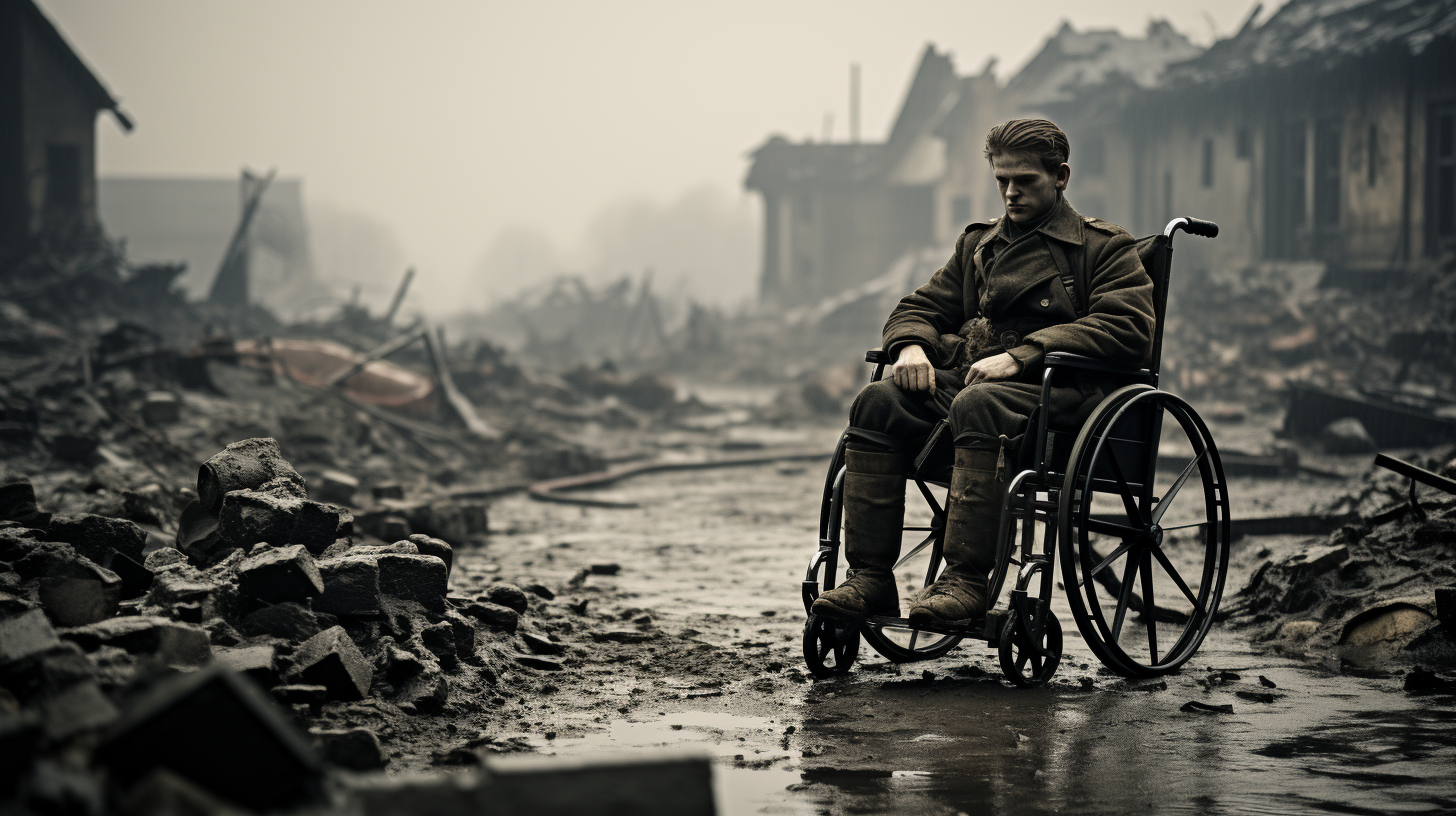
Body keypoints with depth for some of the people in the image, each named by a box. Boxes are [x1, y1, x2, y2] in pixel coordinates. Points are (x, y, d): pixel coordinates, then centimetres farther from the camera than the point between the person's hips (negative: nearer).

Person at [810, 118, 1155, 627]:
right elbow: (919, 308, 29)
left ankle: (965, 581, -43)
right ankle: (869, 576, -27)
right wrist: (912, 345, 0)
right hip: (968, 377, 6)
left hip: (1056, 390, -6)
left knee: (977, 406, -39)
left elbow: (1128, 328, -8)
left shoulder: (1105, 248, 9)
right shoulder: (978, 245, 28)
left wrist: (1020, 356, -18)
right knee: (876, 403, -23)